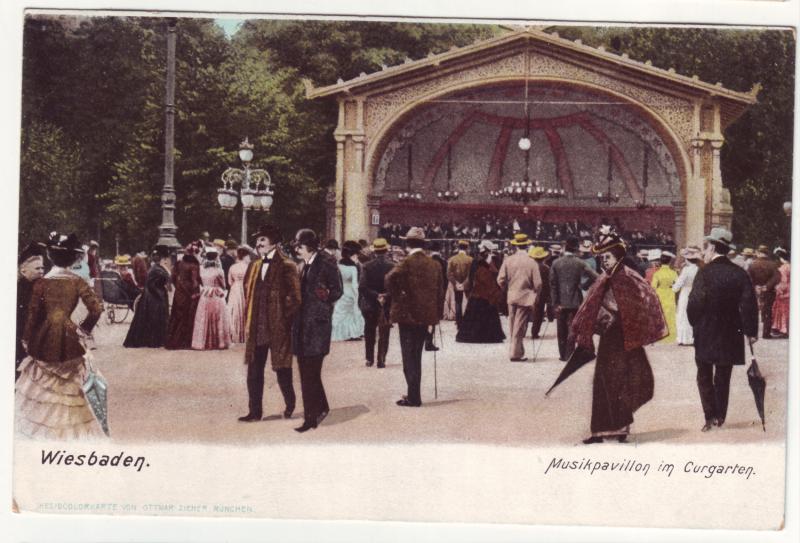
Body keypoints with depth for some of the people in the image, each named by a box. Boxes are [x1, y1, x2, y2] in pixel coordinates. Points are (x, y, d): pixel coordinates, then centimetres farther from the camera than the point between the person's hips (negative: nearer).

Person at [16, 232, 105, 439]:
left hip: (45, 339, -1)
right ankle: (70, 432, 20)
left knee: (41, 388, 14)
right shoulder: (77, 282, -6)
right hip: (68, 340, 1)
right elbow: (97, 308, -13)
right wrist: (82, 329, -1)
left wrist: (27, 340, 7)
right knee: (68, 390, 16)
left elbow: (33, 315, -4)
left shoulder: (41, 283, -8)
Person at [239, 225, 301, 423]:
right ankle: (255, 411, 11)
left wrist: (285, 320, -10)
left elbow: (295, 299, -10)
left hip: (278, 329, -6)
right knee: (254, 372, 5)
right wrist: (249, 321, 12)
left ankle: (290, 404, 28)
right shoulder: (254, 266, 11)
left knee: (282, 370, 6)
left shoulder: (286, 267, -9)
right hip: (257, 329, 6)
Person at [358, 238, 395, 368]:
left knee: (369, 333, 17)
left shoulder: (367, 266, -8)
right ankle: (381, 360, 2)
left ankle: (369, 359, 20)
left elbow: (362, 287, -14)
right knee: (384, 334, 7)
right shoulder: (392, 266, -9)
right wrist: (386, 296, -5)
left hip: (370, 305, 1)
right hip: (387, 305, -1)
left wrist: (375, 296, -11)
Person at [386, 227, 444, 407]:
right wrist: (437, 314, 16)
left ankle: (413, 397, -1)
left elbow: (391, 278, -28)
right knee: (416, 356, 16)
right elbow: (440, 292, 10)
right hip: (426, 316, 6)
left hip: (408, 315, -6)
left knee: (409, 356, 0)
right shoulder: (435, 264, 6)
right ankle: (414, 395, 22)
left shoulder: (408, 262, -12)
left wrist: (396, 296, -13)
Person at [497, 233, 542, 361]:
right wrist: (535, 294, 9)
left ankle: (518, 351, 22)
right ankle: (515, 353, 3)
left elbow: (501, 280, -5)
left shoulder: (508, 261, -4)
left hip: (511, 298, 3)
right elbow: (537, 283, -11)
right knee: (520, 327, 2)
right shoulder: (532, 262, -10)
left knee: (513, 326, 15)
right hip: (526, 298, -3)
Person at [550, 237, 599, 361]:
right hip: (575, 301, -1)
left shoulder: (556, 263, -3)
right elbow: (595, 276, -11)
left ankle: (563, 355, 14)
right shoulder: (580, 263, -7)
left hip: (561, 302, 1)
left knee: (562, 330, 11)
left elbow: (553, 284, -5)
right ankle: (569, 354, 3)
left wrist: (555, 302, -4)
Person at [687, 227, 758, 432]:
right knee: (723, 378, 14)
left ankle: (711, 416, -2)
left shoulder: (705, 273, -14)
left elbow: (694, 304, -15)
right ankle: (720, 418, 17)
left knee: (705, 377, 8)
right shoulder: (740, 274, -3)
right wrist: (751, 331, 0)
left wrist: (695, 323, 2)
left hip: (705, 335, -3)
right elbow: (749, 305, -6)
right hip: (730, 336, 3)